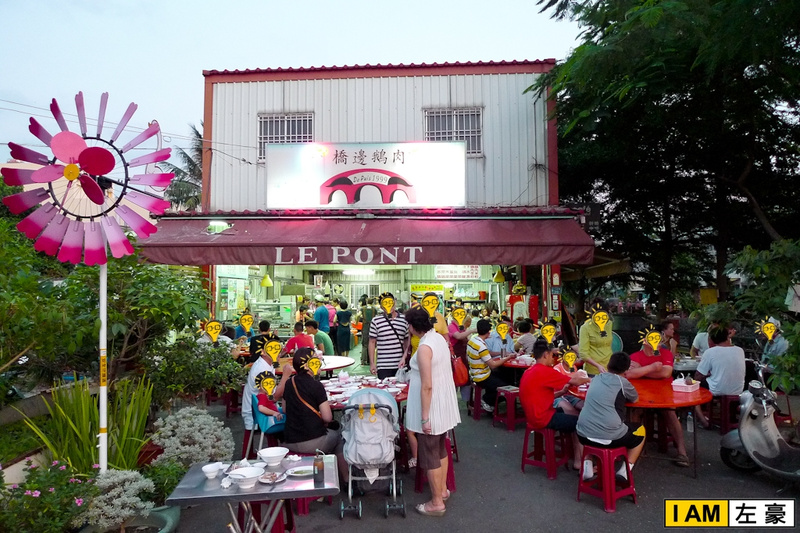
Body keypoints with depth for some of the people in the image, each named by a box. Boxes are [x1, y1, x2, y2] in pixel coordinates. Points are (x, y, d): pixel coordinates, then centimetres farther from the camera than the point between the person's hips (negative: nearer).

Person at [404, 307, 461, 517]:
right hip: (444, 404, 9)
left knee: (430, 455, 5)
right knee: (441, 449, 23)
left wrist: (425, 417, -21)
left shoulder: (424, 348, -25)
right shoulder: (439, 338, 3)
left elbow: (427, 386, -25)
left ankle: (437, 503, 18)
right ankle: (443, 490, 38)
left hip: (431, 408, -9)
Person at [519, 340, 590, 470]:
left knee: (572, 415, 18)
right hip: (543, 419, -10)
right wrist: (587, 379, 8)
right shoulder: (545, 371, -19)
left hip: (534, 415, 10)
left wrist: (562, 391, 6)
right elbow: (575, 381, -12)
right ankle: (580, 462, 14)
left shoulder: (529, 371, 10)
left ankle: (577, 458, 19)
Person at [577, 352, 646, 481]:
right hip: (610, 437, -4)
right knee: (641, 431, 24)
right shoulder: (622, 382, -3)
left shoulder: (597, 379, 12)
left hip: (584, 436, 4)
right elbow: (635, 399, 17)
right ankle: (624, 471, 15)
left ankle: (587, 467, 25)